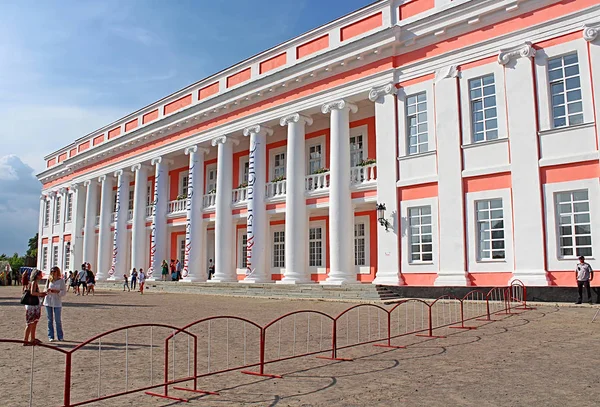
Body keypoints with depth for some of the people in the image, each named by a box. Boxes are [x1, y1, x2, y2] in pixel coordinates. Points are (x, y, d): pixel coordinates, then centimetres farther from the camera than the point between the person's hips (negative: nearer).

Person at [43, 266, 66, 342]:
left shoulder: (61, 281, -2)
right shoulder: (49, 280, 6)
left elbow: (64, 292, -4)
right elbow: (46, 289, 10)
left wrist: (55, 291, -19)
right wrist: (47, 291, -13)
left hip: (57, 302, -3)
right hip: (48, 301, 3)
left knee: (58, 320, 1)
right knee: (50, 320, 6)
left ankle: (60, 337, 11)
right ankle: (50, 336, 14)